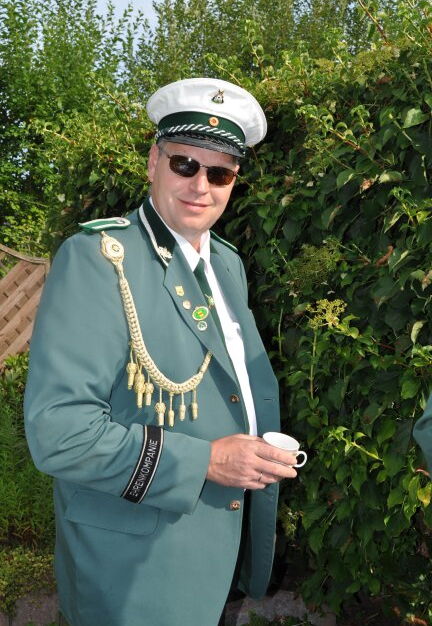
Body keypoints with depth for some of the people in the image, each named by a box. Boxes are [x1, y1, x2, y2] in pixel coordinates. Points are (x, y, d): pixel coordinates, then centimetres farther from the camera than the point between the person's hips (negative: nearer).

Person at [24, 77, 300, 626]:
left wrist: (266, 455, 3)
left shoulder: (227, 264, 6)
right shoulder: (95, 260, -20)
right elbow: (57, 431, -26)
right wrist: (206, 460, -25)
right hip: (136, 566, -7)